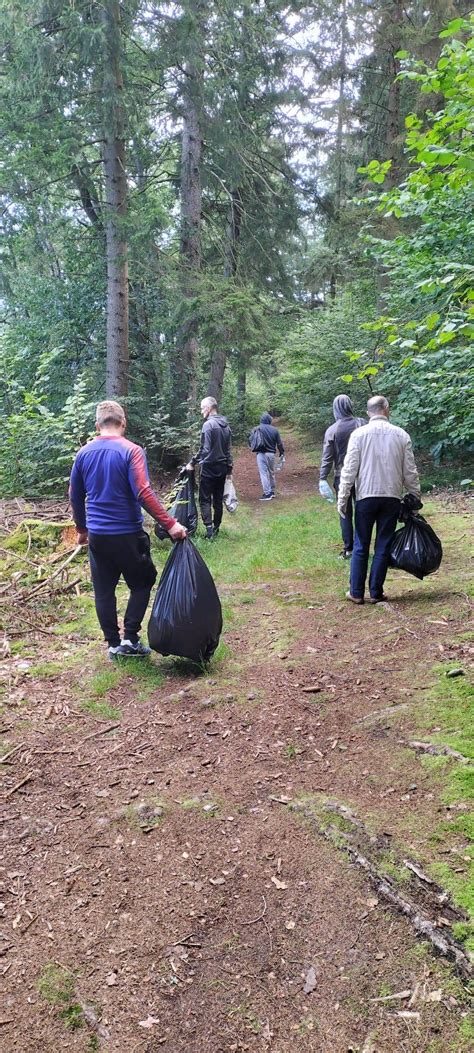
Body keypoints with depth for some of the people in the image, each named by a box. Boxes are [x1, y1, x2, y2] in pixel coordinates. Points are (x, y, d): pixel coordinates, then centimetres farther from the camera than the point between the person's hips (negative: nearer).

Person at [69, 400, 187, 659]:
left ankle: (114, 644, 19)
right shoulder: (131, 451, -12)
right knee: (141, 584, 13)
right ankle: (130, 639, 7)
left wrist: (82, 528, 25)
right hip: (127, 534, -4)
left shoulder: (83, 453, 4)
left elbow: (75, 497, 11)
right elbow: (143, 493, -22)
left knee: (104, 590, 12)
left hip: (97, 535, 4)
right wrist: (170, 524, -21)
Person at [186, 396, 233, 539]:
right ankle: (216, 528, 18)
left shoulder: (208, 424, -15)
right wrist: (229, 468, 19)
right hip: (222, 468, 7)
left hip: (209, 467, -7)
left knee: (205, 499, -2)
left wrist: (192, 463, -11)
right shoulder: (226, 425, 9)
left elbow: (204, 449, -19)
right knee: (218, 499, 12)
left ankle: (209, 529, -12)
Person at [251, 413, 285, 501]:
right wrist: (282, 455, 14)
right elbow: (280, 444, 6)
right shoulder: (275, 430, 4)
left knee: (263, 473, -4)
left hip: (261, 454, -4)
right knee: (271, 473, 17)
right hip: (271, 454, 4)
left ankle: (267, 493, -9)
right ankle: (272, 492, 27)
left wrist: (254, 449, 12)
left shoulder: (257, 429, -4)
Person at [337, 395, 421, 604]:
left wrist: (342, 499, -1)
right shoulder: (401, 435, 1)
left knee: (361, 546, 8)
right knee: (383, 546, 8)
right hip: (392, 497, 1)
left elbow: (349, 469, -6)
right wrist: (415, 500, 12)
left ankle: (356, 592, 11)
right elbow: (410, 472, 3)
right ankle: (376, 593, 11)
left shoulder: (359, 434, -4)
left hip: (366, 497, -1)